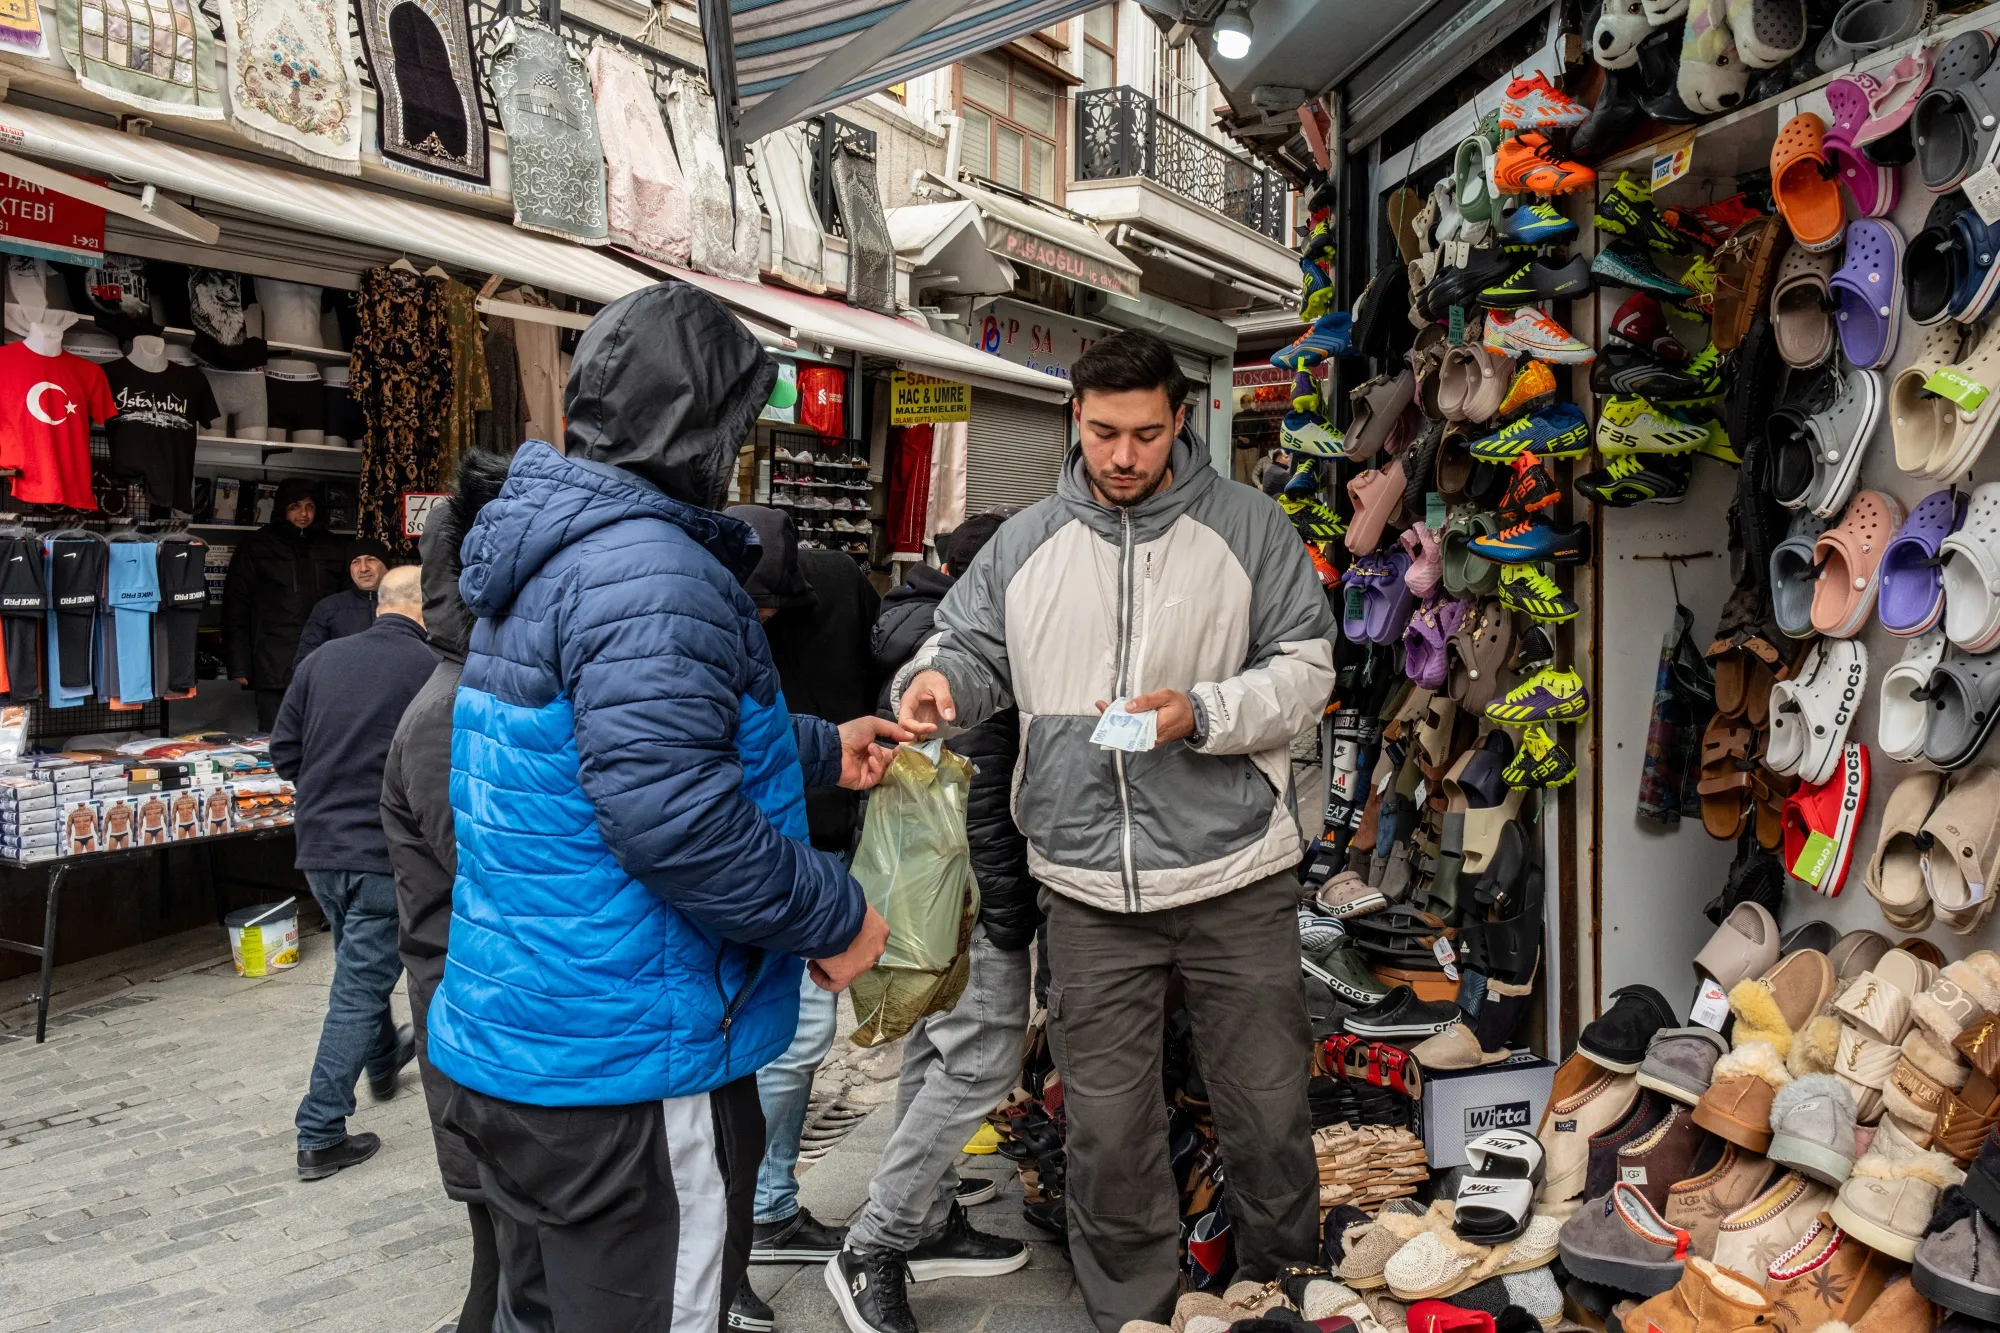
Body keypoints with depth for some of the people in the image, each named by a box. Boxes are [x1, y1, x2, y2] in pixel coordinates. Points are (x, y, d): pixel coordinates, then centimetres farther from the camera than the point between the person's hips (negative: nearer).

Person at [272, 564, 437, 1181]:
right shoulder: (433, 669, -13)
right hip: (388, 851, -6)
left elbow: (283, 747, 6)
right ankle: (321, 1135, 4)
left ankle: (384, 1059, 49)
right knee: (360, 983, 1)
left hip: (319, 845, 6)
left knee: (361, 962, 27)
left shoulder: (322, 659, 3)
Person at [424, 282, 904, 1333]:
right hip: (621, 1070, -11)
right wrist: (836, 917, -17)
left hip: (510, 1042, 11)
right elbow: (670, 812, -30)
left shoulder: (548, 548, 13)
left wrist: (822, 751, 28)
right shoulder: (648, 568, -22)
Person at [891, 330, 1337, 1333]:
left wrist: (1201, 714, -17)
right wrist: (938, 677, -13)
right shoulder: (1025, 543, 7)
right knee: (1106, 1127, 12)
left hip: (1236, 879, -1)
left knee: (1268, 1112, 13)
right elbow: (973, 644, 11)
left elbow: (1305, 670, -1)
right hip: (1089, 888, 2)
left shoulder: (1247, 527, 1)